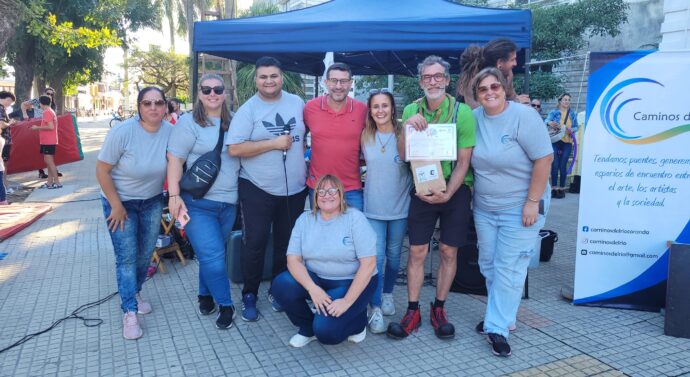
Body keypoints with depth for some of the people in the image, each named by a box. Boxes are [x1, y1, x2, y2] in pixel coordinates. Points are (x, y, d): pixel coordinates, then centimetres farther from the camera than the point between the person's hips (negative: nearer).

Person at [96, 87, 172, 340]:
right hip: (121, 201, -4)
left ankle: (135, 293, 38)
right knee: (126, 257, -6)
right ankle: (130, 313, 3)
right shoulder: (123, 131, -24)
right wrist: (116, 205, -16)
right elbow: (102, 170, -18)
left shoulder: (170, 131, -14)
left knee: (145, 254, 14)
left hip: (152, 201, 4)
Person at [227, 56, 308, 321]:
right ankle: (249, 296, 18)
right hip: (257, 190, -4)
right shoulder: (247, 110, -8)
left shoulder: (297, 103, 5)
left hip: (294, 189, 4)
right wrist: (274, 143, -19)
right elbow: (234, 149, -17)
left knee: (286, 243, 13)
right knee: (255, 244, 1)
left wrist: (303, 163, 6)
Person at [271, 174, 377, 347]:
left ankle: (358, 321, 10)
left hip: (353, 282, -4)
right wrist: (312, 288, -25)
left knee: (326, 330, -24)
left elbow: (368, 264, -18)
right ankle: (308, 328, 4)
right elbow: (293, 259, -8)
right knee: (281, 284, -22)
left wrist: (347, 301, -24)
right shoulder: (305, 219, -2)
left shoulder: (355, 218, -13)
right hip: (316, 279, 4)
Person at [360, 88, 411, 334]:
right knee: (376, 257, -4)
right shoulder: (365, 136, 0)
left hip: (400, 206, 0)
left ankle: (387, 293, 37)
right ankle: (375, 309, 4)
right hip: (373, 207, 1)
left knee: (394, 255, 14)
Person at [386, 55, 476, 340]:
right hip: (422, 189, 2)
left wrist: (447, 194, -18)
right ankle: (412, 312, 13)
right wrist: (407, 126, -20)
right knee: (417, 252, 2)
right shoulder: (411, 110, 1)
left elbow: (463, 161, -9)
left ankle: (439, 308, 22)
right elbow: (402, 155, -3)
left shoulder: (462, 112, -9)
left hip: (455, 190, -1)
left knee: (448, 252, 7)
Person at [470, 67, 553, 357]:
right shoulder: (474, 118, 1)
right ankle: (501, 314, 32)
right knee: (488, 265, 14)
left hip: (520, 208, -6)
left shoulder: (524, 117, -15)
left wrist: (532, 202, -18)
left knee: (508, 269, -2)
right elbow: (467, 160, 12)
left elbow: (543, 159, -16)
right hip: (483, 207, 6)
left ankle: (497, 328, 8)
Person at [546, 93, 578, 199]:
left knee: (563, 166, 0)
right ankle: (554, 188, 3)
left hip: (567, 143, 2)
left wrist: (572, 130, -12)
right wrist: (551, 123, -39)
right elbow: (546, 121, -15)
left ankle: (562, 189, 9)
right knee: (555, 165, -5)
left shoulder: (573, 113, 10)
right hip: (555, 142, -2)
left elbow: (576, 126, 11)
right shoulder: (554, 112, 1)